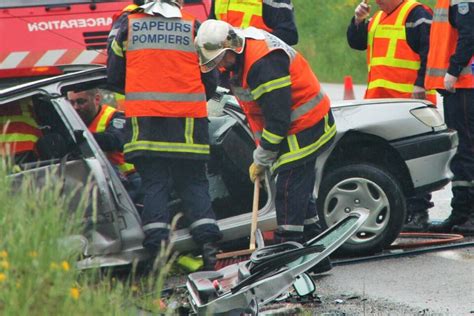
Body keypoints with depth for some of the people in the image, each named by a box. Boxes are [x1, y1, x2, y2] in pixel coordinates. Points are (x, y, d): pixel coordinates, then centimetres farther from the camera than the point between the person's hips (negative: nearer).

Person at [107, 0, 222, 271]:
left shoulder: (129, 27, 6)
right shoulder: (194, 28, 4)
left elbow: (114, 77, 13)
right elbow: (210, 79, 8)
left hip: (144, 119, 0)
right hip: (187, 120, 0)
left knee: (154, 184, 4)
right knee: (194, 183, 7)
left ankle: (157, 246, -6)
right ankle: (208, 241, -5)